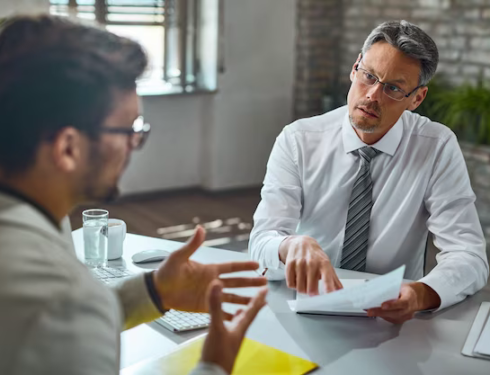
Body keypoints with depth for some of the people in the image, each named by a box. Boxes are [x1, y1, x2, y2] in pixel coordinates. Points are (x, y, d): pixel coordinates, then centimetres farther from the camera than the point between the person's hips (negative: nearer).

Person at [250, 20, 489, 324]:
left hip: (391, 319, 0)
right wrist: (292, 245, -40)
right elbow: (262, 241, -15)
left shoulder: (438, 148, -7)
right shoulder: (297, 141, -6)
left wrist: (420, 294, -35)